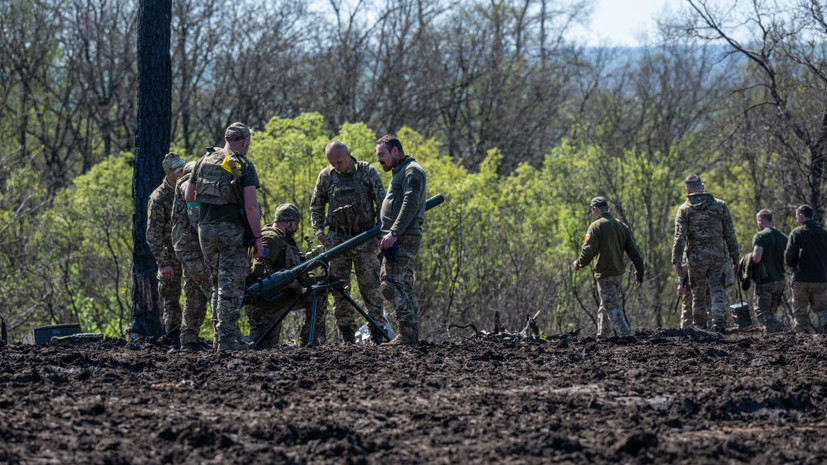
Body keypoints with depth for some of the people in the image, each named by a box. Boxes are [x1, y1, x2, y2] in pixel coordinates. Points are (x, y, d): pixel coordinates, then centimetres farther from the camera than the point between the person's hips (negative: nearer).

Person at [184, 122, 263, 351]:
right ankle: (227, 338, -7)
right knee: (231, 285, -3)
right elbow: (251, 206, -13)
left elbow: (188, 197, 14)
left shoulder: (205, 161, 10)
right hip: (231, 229, -5)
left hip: (205, 228, 5)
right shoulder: (244, 166, -7)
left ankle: (221, 334, 17)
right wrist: (257, 238, -8)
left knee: (218, 283, 16)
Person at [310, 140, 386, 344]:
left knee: (370, 287, -4)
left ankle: (377, 333, 2)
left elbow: (382, 202, 2)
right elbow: (316, 206, 16)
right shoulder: (326, 176, 7)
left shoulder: (367, 172, 0)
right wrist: (319, 230, 3)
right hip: (337, 238, 3)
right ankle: (347, 336, 8)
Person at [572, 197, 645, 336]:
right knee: (605, 306, 22)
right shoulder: (621, 225, 9)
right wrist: (639, 272, 14)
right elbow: (634, 250, 9)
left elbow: (588, 251, -17)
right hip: (619, 273, 7)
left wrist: (578, 264, 2)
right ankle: (601, 335, 30)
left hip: (604, 275, -7)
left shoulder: (596, 226, -11)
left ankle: (626, 334, -18)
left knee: (612, 308, -7)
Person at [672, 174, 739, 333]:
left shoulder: (684, 209, 0)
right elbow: (730, 235, 5)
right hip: (718, 256, 1)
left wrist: (676, 259, -12)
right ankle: (719, 322, -18)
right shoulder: (720, 205, 5)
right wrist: (734, 256, 12)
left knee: (698, 294, 12)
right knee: (717, 292, 2)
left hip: (696, 257, -1)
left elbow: (680, 237, -10)